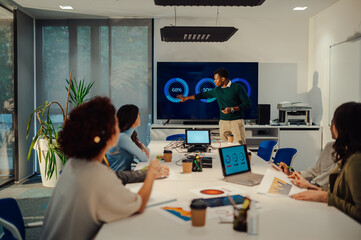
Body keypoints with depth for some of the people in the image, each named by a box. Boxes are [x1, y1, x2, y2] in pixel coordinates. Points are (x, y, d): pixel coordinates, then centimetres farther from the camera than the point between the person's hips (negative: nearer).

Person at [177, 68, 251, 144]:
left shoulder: (237, 87, -3)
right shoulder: (217, 90, 12)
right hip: (223, 122, 4)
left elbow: (247, 104, -4)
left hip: (237, 121, -4)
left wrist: (232, 109, -16)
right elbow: (204, 95, 25)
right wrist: (186, 98, 30)